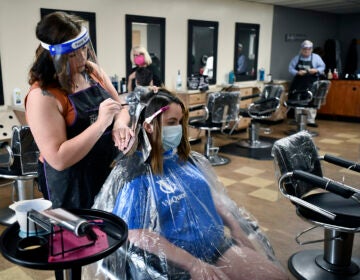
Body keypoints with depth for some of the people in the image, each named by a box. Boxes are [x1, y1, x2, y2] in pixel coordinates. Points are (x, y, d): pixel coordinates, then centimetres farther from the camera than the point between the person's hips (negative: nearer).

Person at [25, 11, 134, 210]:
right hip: (72, 186, -6)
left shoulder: (92, 69, -2)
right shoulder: (42, 96, -21)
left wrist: (120, 124, -17)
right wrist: (101, 123, -29)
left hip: (110, 171, 6)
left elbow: (121, 107, 6)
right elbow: (59, 159, -25)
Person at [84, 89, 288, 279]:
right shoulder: (134, 173, -12)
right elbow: (135, 233, -18)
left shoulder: (189, 159, 7)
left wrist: (236, 228, 5)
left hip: (219, 244, 7)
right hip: (175, 261, -6)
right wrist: (192, 264, -21)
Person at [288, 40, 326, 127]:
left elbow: (322, 67, 6)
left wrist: (316, 70, -14)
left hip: (311, 84, -2)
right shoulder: (296, 58, 8)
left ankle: (311, 120, -3)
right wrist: (297, 72, -14)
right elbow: (290, 68, 4)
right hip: (298, 84, 2)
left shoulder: (316, 57, 6)